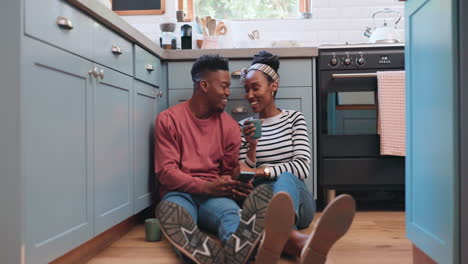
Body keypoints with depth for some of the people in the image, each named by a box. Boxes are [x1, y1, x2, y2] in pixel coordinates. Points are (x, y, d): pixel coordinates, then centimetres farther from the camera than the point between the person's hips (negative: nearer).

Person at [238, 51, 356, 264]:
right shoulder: (243, 127, 12)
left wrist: (259, 171, -13)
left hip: (297, 194, 0)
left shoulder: (294, 118, 8)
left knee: (286, 179, -36)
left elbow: (302, 168, -4)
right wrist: (252, 148, -12)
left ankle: (275, 240, -71)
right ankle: (301, 242, -71)